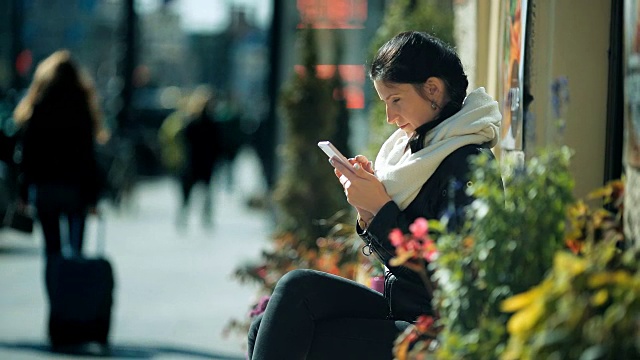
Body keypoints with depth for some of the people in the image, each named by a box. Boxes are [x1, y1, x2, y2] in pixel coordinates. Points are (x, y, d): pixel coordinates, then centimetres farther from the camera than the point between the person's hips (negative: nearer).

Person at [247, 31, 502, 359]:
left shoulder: (468, 163, -14)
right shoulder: (415, 146, 13)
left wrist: (382, 208, -17)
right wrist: (367, 212, -2)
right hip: (398, 312, 8)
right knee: (264, 330, -6)